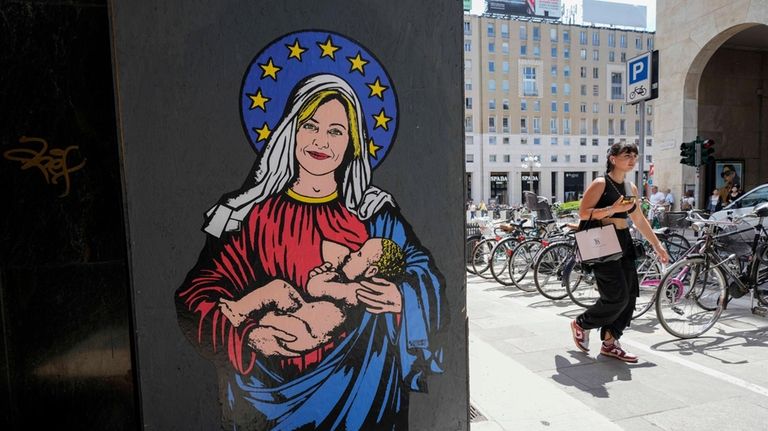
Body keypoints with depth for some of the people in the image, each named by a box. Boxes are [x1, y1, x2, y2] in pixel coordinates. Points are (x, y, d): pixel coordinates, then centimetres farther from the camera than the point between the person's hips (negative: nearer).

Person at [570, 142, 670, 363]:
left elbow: (639, 220, 21)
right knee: (617, 297, -10)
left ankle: (610, 343, 17)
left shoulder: (631, 187, 15)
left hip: (624, 242, 8)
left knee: (630, 296, 5)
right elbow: (583, 213, -15)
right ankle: (581, 323, 14)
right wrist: (613, 208, -23)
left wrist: (657, 245, 21)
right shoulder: (601, 183, -8)